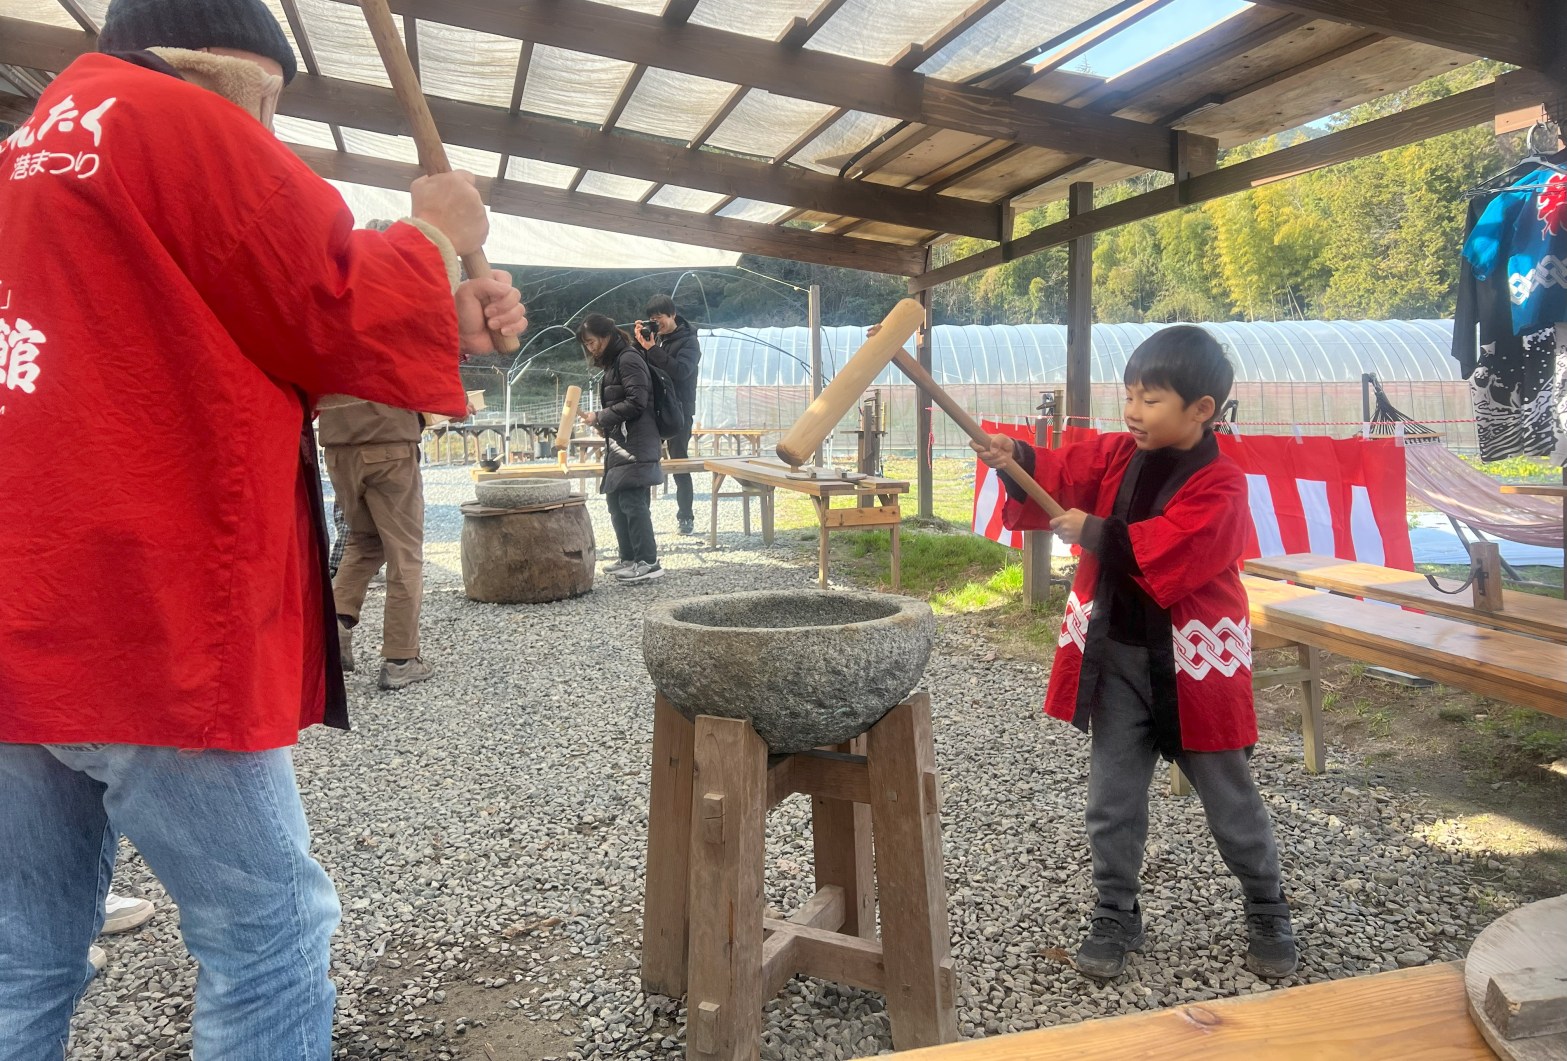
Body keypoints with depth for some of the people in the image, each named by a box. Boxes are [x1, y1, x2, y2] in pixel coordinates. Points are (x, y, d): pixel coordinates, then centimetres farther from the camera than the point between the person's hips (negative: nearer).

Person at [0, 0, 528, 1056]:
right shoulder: (172, 121, -6)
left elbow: (225, 342, 20)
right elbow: (337, 322, -6)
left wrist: (453, 323, 13)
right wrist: (437, 239, 12)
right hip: (146, 618, -9)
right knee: (271, 933, 2)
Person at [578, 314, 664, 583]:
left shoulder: (628, 359, -9)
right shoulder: (612, 363, 20)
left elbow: (636, 402, -18)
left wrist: (600, 417, -12)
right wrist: (603, 424, 7)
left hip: (634, 446, -10)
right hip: (619, 445, 10)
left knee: (632, 502, -12)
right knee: (616, 501, 11)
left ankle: (648, 562, -10)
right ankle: (629, 558, 18)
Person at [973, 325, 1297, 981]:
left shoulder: (1218, 484, -16)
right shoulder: (1118, 455, 4)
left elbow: (1169, 551, -28)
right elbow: (1066, 474, -7)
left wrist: (1095, 533, -25)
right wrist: (1016, 458, -24)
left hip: (1193, 663, -5)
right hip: (1115, 655, 5)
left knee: (1229, 799, 12)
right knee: (1111, 798, 11)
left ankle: (1268, 914, 33)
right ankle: (1115, 916, 28)